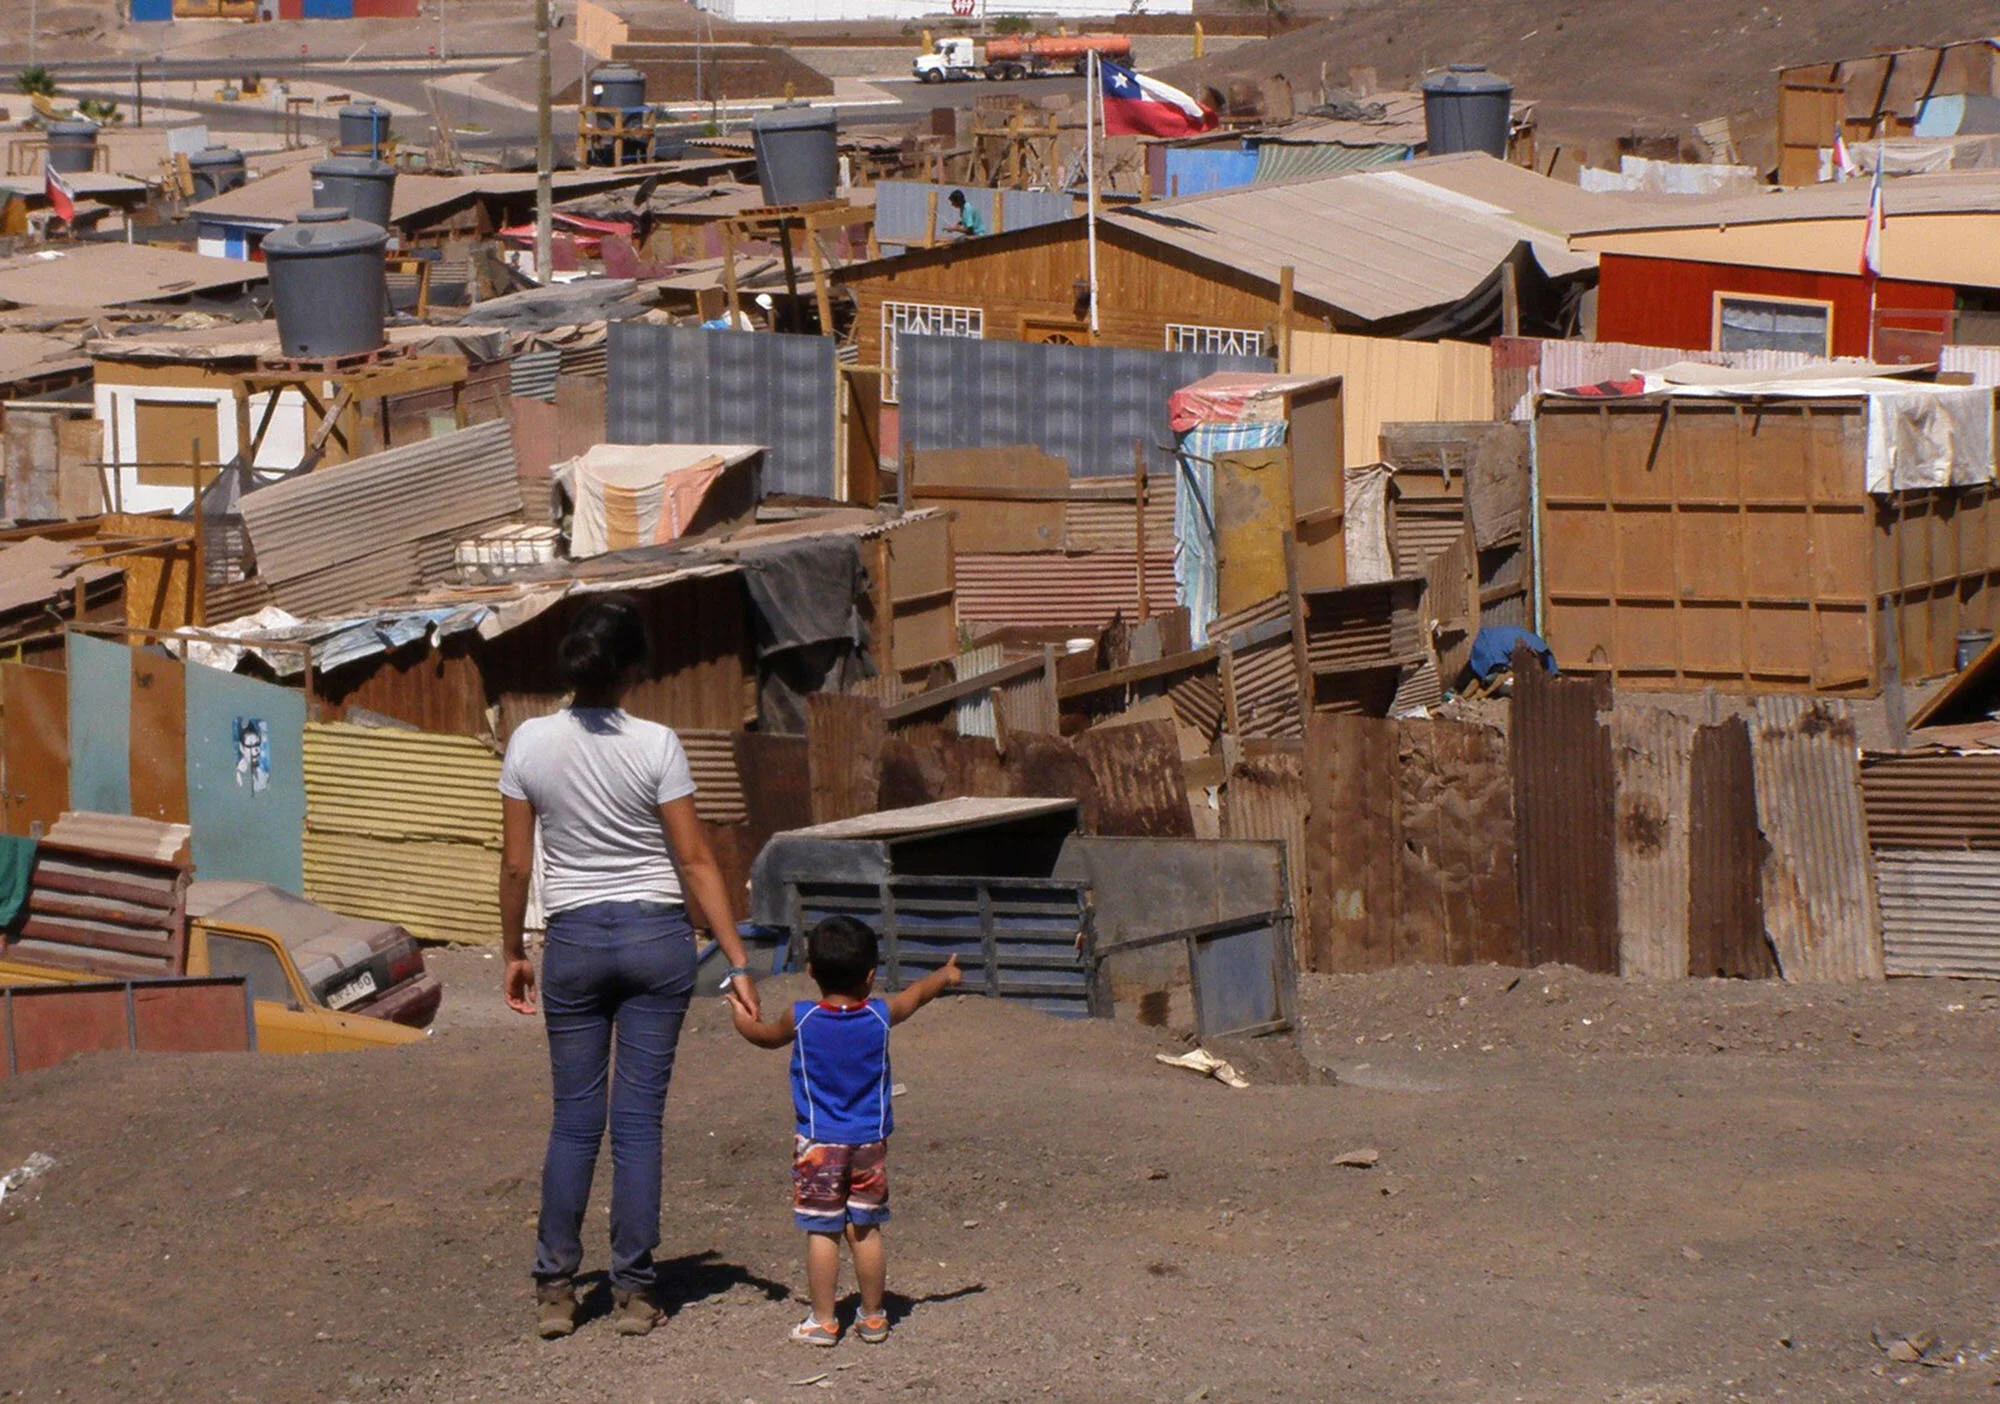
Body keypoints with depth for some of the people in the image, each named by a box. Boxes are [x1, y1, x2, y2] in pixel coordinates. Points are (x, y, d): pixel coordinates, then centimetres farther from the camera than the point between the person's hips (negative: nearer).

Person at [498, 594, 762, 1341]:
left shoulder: (530, 744, -4)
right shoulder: (655, 746, -10)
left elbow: (516, 864, 1)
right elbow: (696, 863, -9)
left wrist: (514, 953, 14)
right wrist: (737, 963, -5)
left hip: (575, 941, 1)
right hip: (657, 940, -1)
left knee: (574, 1118, 9)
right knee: (639, 1118, 3)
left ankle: (555, 1287, 8)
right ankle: (633, 1291, 5)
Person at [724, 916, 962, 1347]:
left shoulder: (801, 1019, -9)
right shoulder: (881, 1016, -5)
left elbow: (767, 1036, 12)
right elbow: (918, 994, 17)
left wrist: (744, 1021, 35)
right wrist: (945, 975, 38)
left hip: (818, 1143, -2)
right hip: (870, 1142, 2)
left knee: (821, 1232, 1)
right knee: (866, 1231, 9)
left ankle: (822, 1321, 4)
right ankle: (873, 1318, 15)